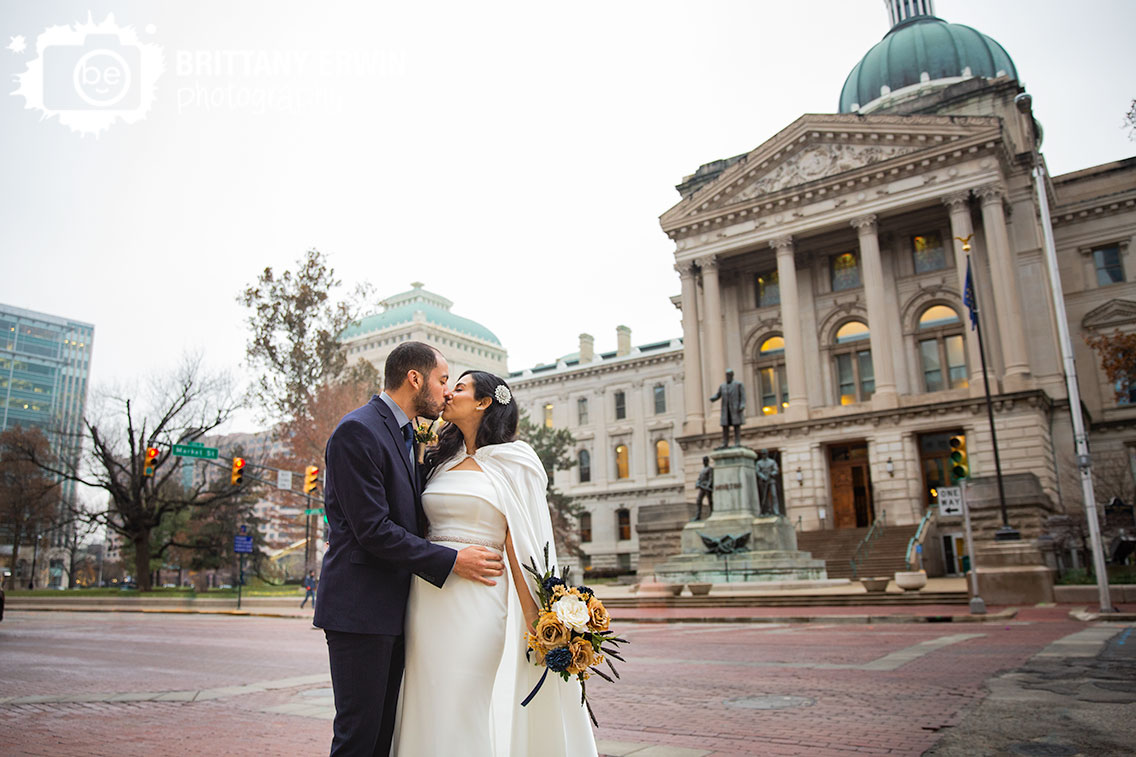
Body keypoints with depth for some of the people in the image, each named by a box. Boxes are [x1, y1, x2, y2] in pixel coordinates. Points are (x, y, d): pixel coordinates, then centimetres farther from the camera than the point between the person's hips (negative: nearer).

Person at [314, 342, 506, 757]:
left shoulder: (406, 435, 16)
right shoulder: (358, 431, -14)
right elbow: (372, 530, -20)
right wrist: (451, 562, -18)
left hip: (394, 609, 9)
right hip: (360, 608, -9)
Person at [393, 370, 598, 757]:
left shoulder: (511, 462, -1)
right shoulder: (442, 460, 16)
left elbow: (519, 542, -7)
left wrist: (533, 619, -12)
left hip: (477, 596, -5)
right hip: (428, 596, 6)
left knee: (466, 706, -2)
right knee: (427, 706, 9)